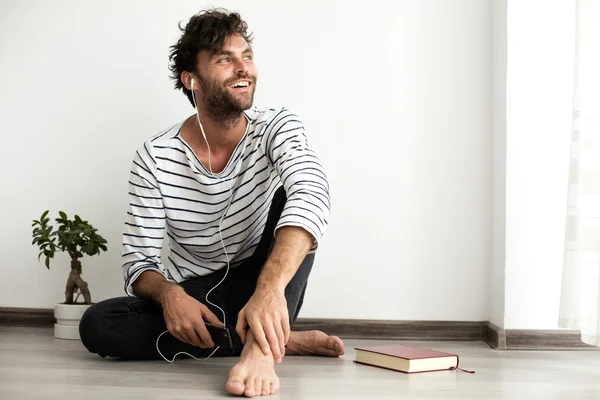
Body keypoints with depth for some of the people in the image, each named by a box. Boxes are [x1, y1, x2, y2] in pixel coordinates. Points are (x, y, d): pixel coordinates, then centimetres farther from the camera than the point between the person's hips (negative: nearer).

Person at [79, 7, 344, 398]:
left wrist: (269, 289, -52)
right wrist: (169, 295, -34)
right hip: (190, 296, 1)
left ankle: (261, 346, -41)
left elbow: (312, 195, -34)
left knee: (287, 195, -24)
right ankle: (278, 340, -23)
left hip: (259, 288, -1)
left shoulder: (277, 127, -12)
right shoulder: (155, 157, -10)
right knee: (96, 325, -26)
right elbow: (139, 262, -8)